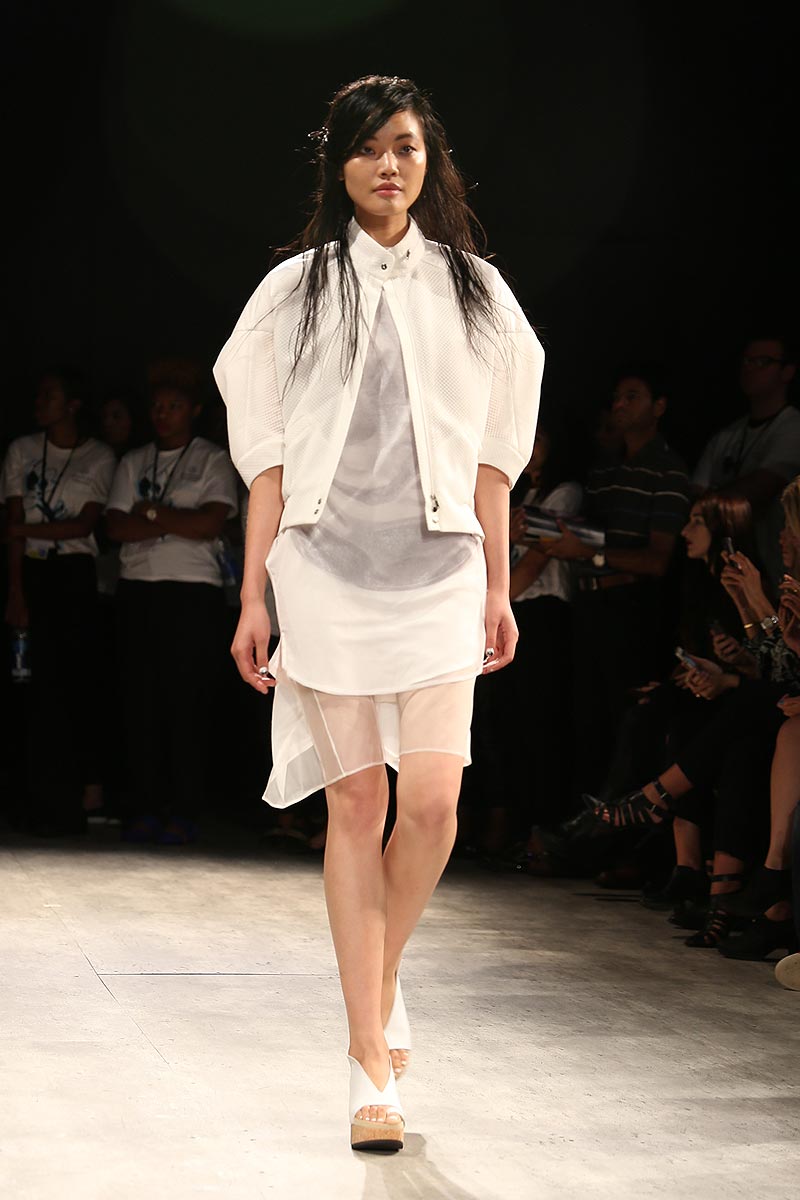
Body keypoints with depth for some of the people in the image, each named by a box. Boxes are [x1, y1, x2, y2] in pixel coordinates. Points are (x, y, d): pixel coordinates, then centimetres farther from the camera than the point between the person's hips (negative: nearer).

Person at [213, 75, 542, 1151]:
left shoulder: (472, 290, 10)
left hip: (439, 567, 1)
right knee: (356, 800, -1)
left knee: (432, 801, -11)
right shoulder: (298, 290, 6)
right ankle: (372, 1059, 6)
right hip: (328, 564, -1)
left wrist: (498, 585, 10)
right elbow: (271, 456, 5)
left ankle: (384, 977, 19)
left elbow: (490, 454, 12)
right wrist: (253, 597, 1)